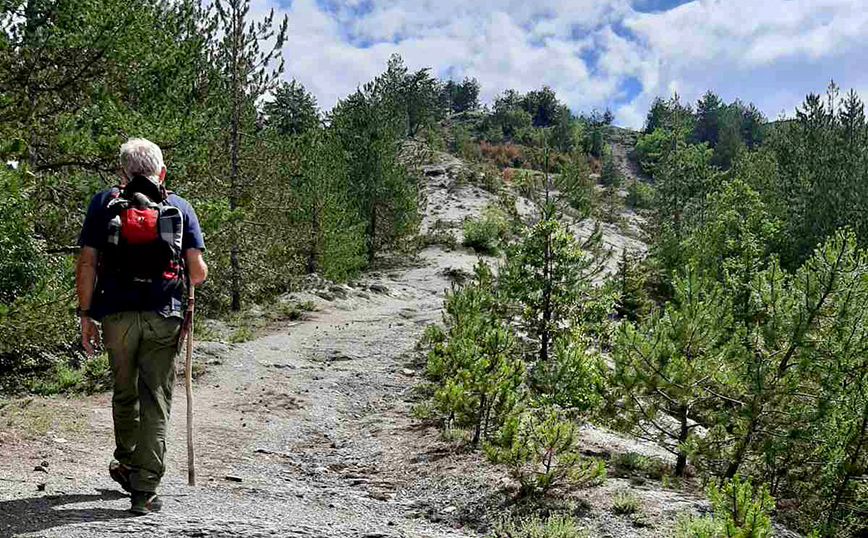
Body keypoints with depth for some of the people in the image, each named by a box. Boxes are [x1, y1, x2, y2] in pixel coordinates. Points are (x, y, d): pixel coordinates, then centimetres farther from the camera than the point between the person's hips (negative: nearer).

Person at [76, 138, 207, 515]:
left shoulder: (103, 204, 5)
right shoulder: (180, 208, 5)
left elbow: (86, 265, -1)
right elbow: (198, 273, -1)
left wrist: (86, 315, 6)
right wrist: (196, 275, 22)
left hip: (117, 314, 1)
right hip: (163, 316, -1)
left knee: (125, 394, 21)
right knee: (155, 401, 4)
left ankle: (127, 466, 37)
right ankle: (144, 489, 3)